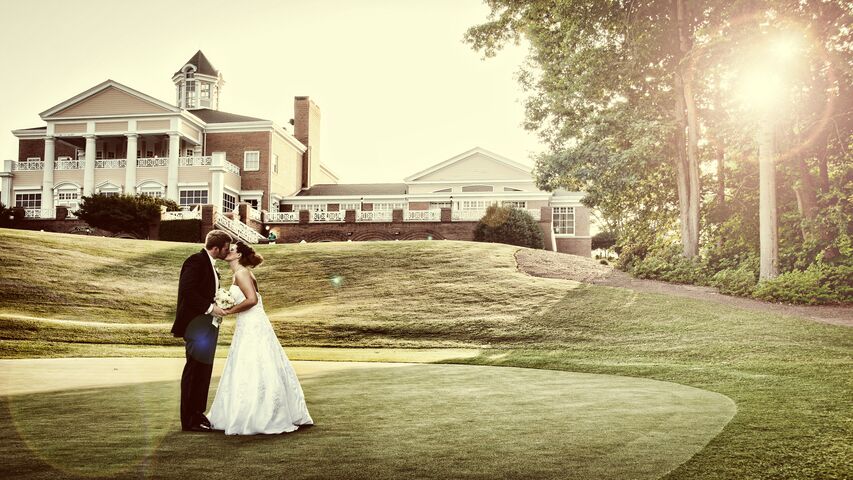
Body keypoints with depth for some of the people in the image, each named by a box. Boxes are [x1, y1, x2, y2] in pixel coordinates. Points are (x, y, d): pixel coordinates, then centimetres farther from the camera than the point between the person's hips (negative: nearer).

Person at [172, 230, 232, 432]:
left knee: (204, 371, 15)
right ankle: (189, 420, 3)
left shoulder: (210, 265, 17)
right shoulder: (196, 261, -13)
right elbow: (187, 291, -23)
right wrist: (210, 308, -21)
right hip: (197, 324, -10)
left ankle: (198, 414, 24)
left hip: (208, 325, 10)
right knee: (194, 372, -4)